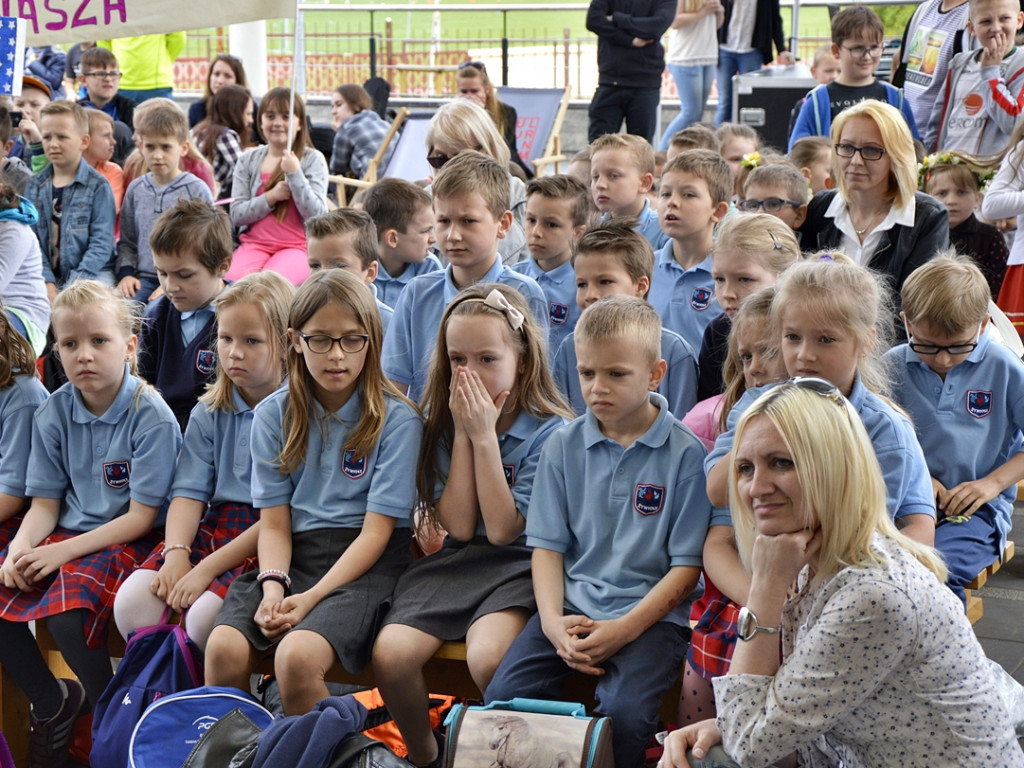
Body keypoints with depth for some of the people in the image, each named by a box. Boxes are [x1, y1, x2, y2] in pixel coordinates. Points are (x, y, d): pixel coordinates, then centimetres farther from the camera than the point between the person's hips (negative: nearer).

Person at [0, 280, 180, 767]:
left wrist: (64, 551, -20)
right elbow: (45, 504, 7)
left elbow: (140, 517, -14)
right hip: (67, 534, 6)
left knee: (65, 613, -31)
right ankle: (51, 701, 8)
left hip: (126, 542, -6)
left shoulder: (152, 417, -13)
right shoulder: (54, 413, 3)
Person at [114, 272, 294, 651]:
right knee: (131, 602, -17)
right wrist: (176, 553, -14)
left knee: (205, 615, -30)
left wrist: (208, 568, -17)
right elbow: (189, 491, 7)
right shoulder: (210, 413, 14)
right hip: (211, 527, 6)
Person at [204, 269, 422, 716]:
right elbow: (274, 523, 7)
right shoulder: (274, 415, 10)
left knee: (297, 655, -30)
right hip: (293, 557, 4)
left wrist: (311, 597, -18)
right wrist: (273, 586, -14)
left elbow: (376, 532, -6)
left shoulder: (396, 419, -2)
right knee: (224, 648, -24)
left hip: (364, 563, -3)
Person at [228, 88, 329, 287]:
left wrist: (294, 173, -14)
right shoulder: (248, 160, 14)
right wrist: (271, 197, -9)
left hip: (297, 246, -2)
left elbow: (317, 215, -5)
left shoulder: (313, 160, 5)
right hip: (254, 243, 3)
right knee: (233, 279, -31)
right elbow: (236, 215, 6)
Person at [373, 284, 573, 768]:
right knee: (390, 655, -23)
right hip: (455, 562, 4)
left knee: (488, 658, -35)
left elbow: (501, 529, -13)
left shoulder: (549, 432, -7)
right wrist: (463, 433, -6)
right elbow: (459, 526, -2)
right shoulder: (443, 424, 7)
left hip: (518, 565, -4)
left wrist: (485, 435, -14)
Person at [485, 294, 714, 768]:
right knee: (504, 693, -19)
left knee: (622, 710, -29)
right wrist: (553, 621, -10)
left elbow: (687, 565, -5)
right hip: (573, 605, 4)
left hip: (651, 612, -3)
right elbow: (548, 546, 8)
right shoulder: (563, 446, 8)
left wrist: (623, 630, -15)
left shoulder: (685, 453, -5)